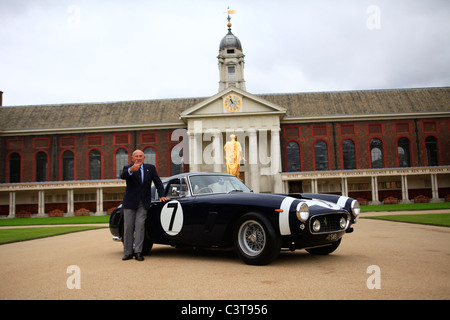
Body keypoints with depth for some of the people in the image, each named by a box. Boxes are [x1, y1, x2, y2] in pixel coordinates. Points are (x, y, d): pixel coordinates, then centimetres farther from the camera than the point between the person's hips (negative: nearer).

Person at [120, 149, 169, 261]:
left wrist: (162, 195, -5)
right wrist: (131, 170, -46)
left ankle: (138, 252, -5)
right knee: (128, 228, 2)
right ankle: (128, 253, 10)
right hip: (130, 203, -1)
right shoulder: (127, 168, -2)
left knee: (140, 225, -8)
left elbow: (158, 182, 8)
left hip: (143, 203, 1)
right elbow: (122, 176, -25)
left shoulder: (150, 168, 6)